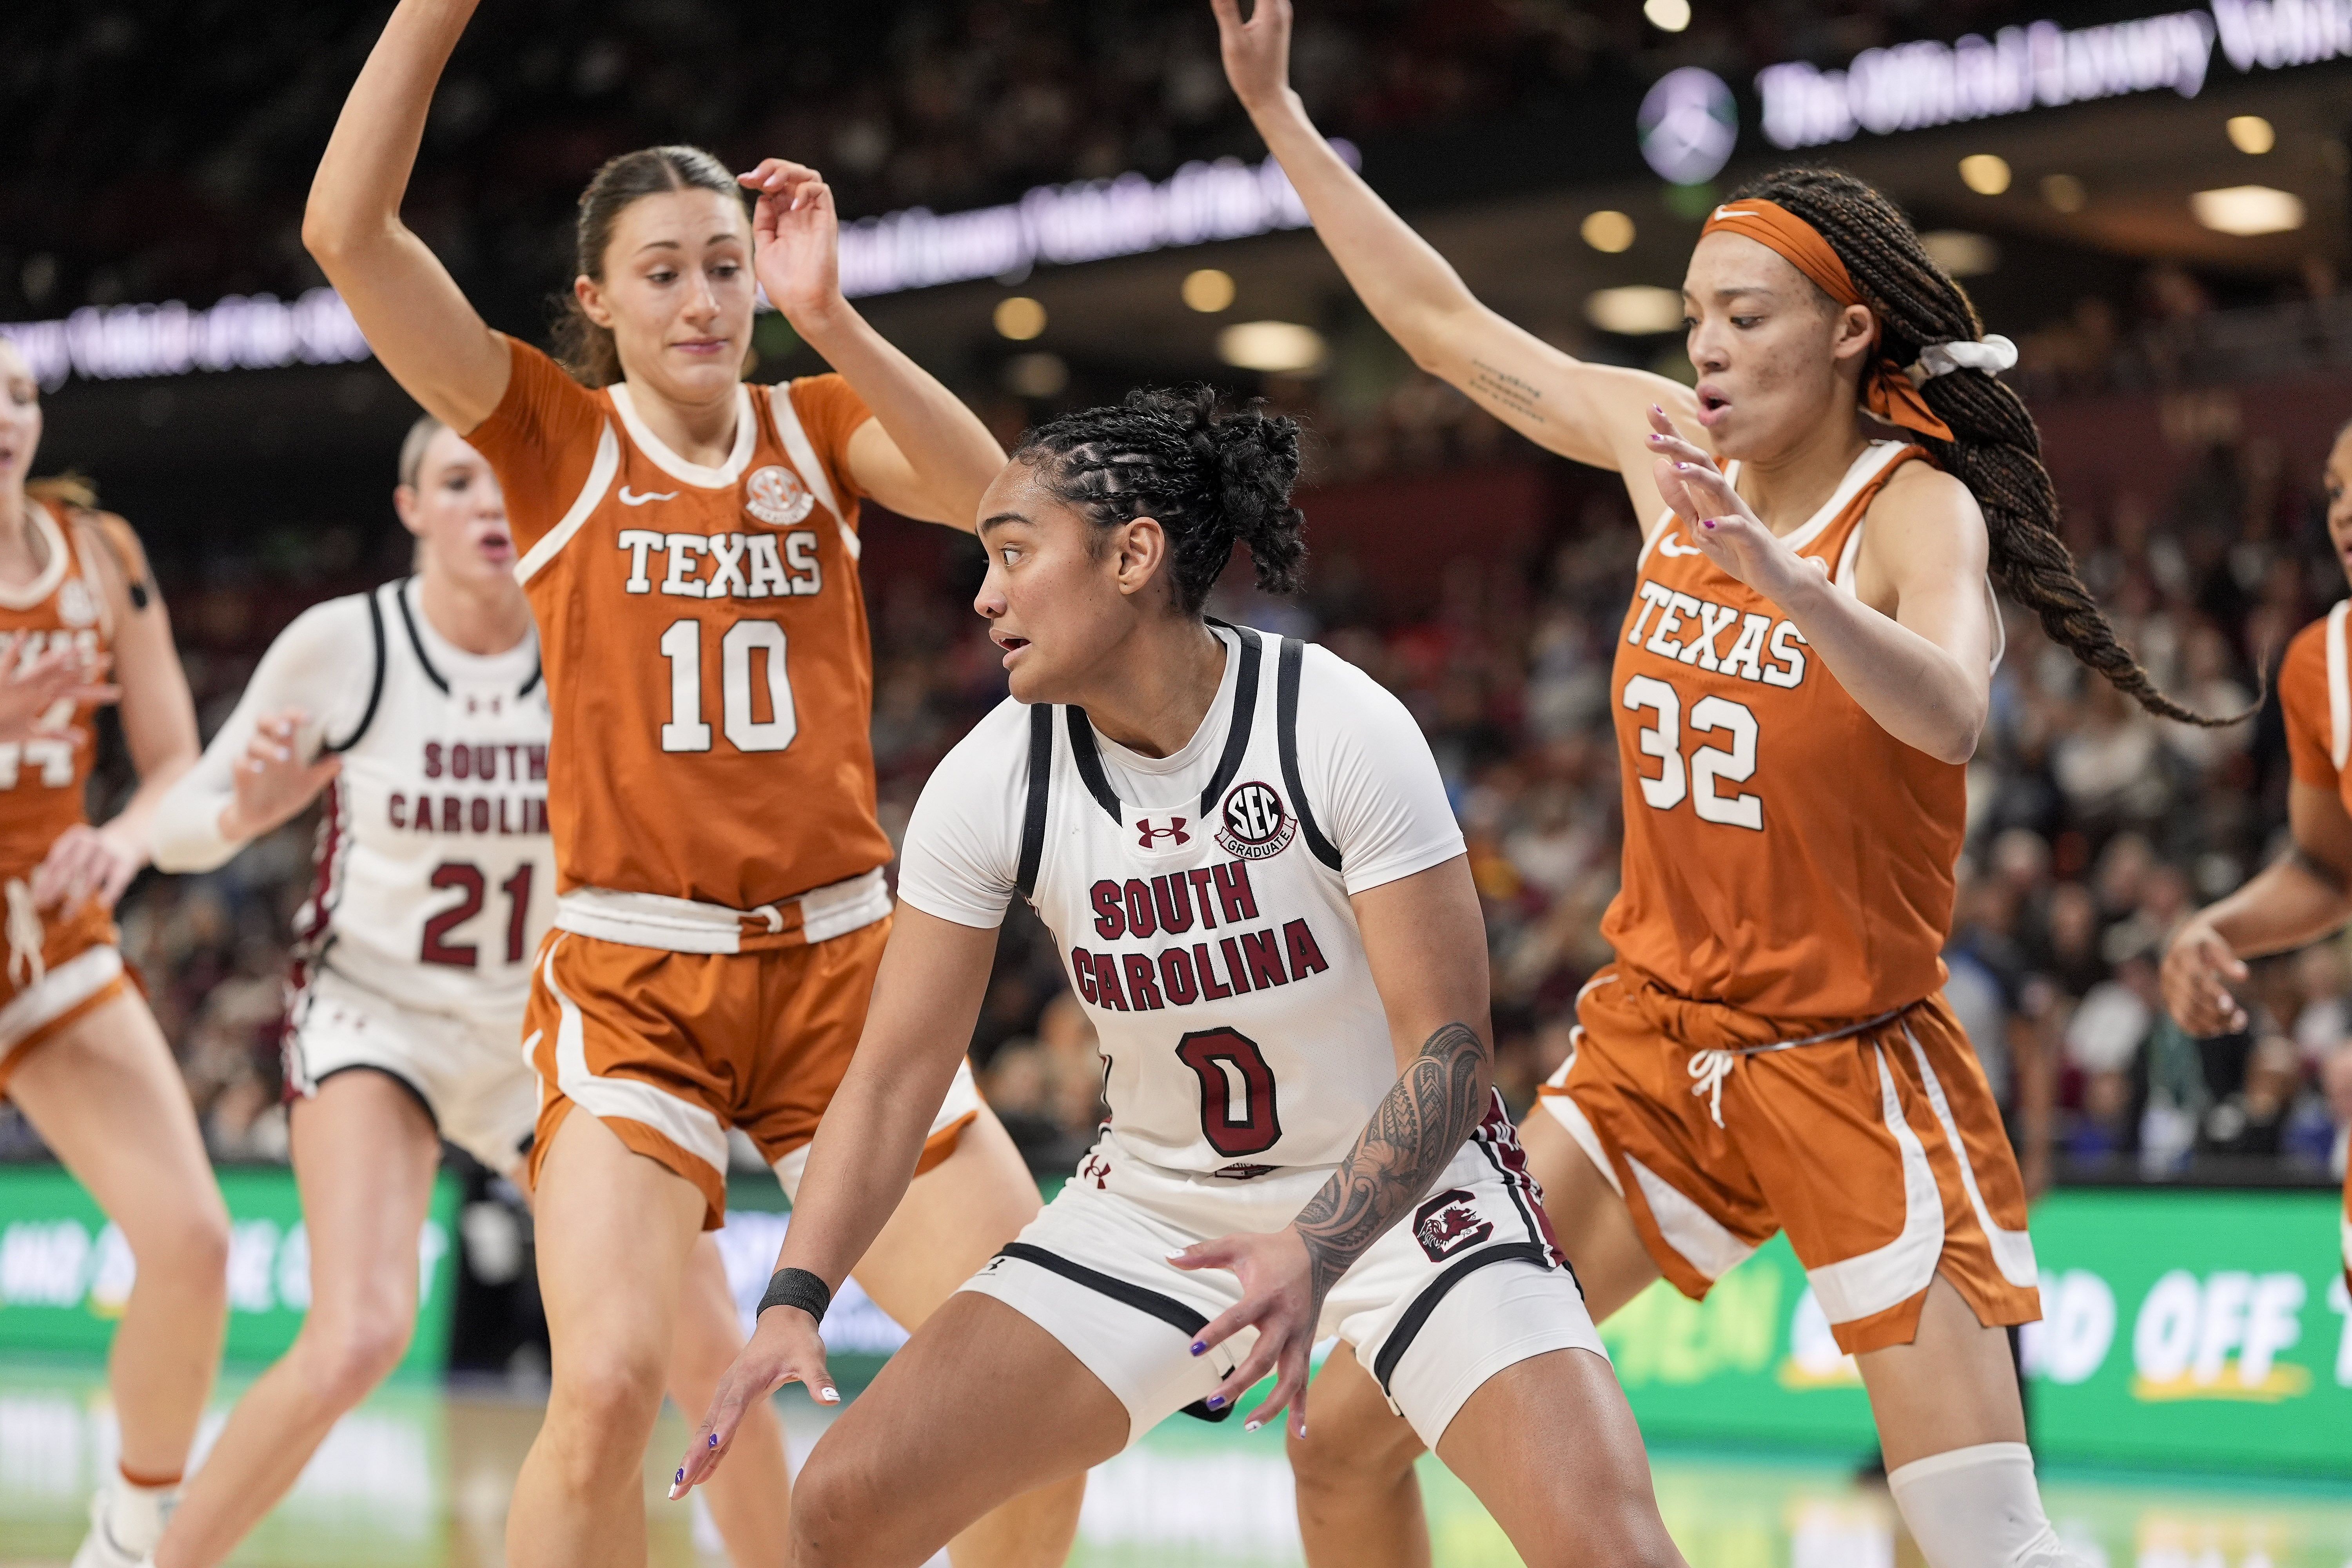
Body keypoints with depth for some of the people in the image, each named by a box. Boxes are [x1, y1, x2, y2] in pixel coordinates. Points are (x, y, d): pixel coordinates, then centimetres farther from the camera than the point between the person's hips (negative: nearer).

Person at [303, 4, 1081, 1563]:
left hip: (842, 965, 3)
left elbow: (989, 495, -13)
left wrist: (826, 316, -23)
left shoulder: (818, 426, 9)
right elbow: (348, 228, -10)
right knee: (609, 1385, -22)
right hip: (631, 979, -3)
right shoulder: (556, 433, 2)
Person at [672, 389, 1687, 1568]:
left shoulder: (1341, 731, -22)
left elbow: (1450, 1052, -21)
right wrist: (793, 1301, -21)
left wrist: (1312, 1253, -35)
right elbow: (896, 1073, -7)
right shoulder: (990, 784, -11)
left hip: (1398, 1186, -4)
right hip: (1154, 1199, 4)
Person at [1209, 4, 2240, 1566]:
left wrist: (1775, 570, -51)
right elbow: (1441, 319, 13)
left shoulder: (1918, 509, -13)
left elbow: (1950, 716, -35)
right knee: (1351, 1430, -3)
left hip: (1852, 1070, -5)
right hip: (1652, 1047, 5)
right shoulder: (1676, 450, 3)